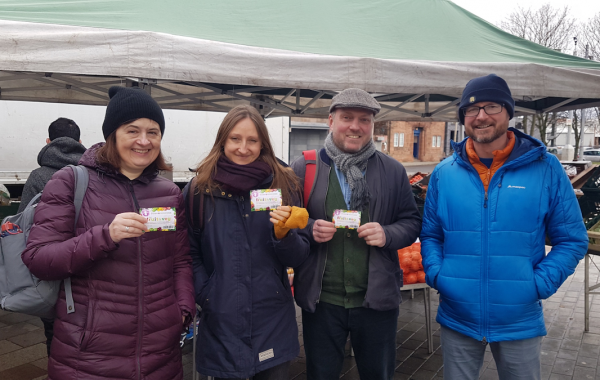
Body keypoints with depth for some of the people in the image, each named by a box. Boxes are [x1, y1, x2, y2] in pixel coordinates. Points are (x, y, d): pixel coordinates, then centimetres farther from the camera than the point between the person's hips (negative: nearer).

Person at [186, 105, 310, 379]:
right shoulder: (199, 190, -4)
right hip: (221, 324, 0)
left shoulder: (283, 185, -2)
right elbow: (191, 254, 2)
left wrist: (283, 233, -19)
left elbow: (298, 258, -1)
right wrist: (206, 298, -9)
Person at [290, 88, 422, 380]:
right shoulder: (303, 168, -2)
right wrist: (310, 229, -18)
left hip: (377, 299, 1)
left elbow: (412, 221, 5)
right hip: (321, 300, -1)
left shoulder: (393, 170, 2)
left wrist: (388, 235, -15)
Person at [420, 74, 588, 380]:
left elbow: (572, 239, -2)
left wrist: (539, 284, -13)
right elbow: (430, 235, 7)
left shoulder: (546, 169, -6)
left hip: (520, 321, -1)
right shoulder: (444, 173, -1)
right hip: (457, 318, 1)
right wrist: (435, 274, -8)